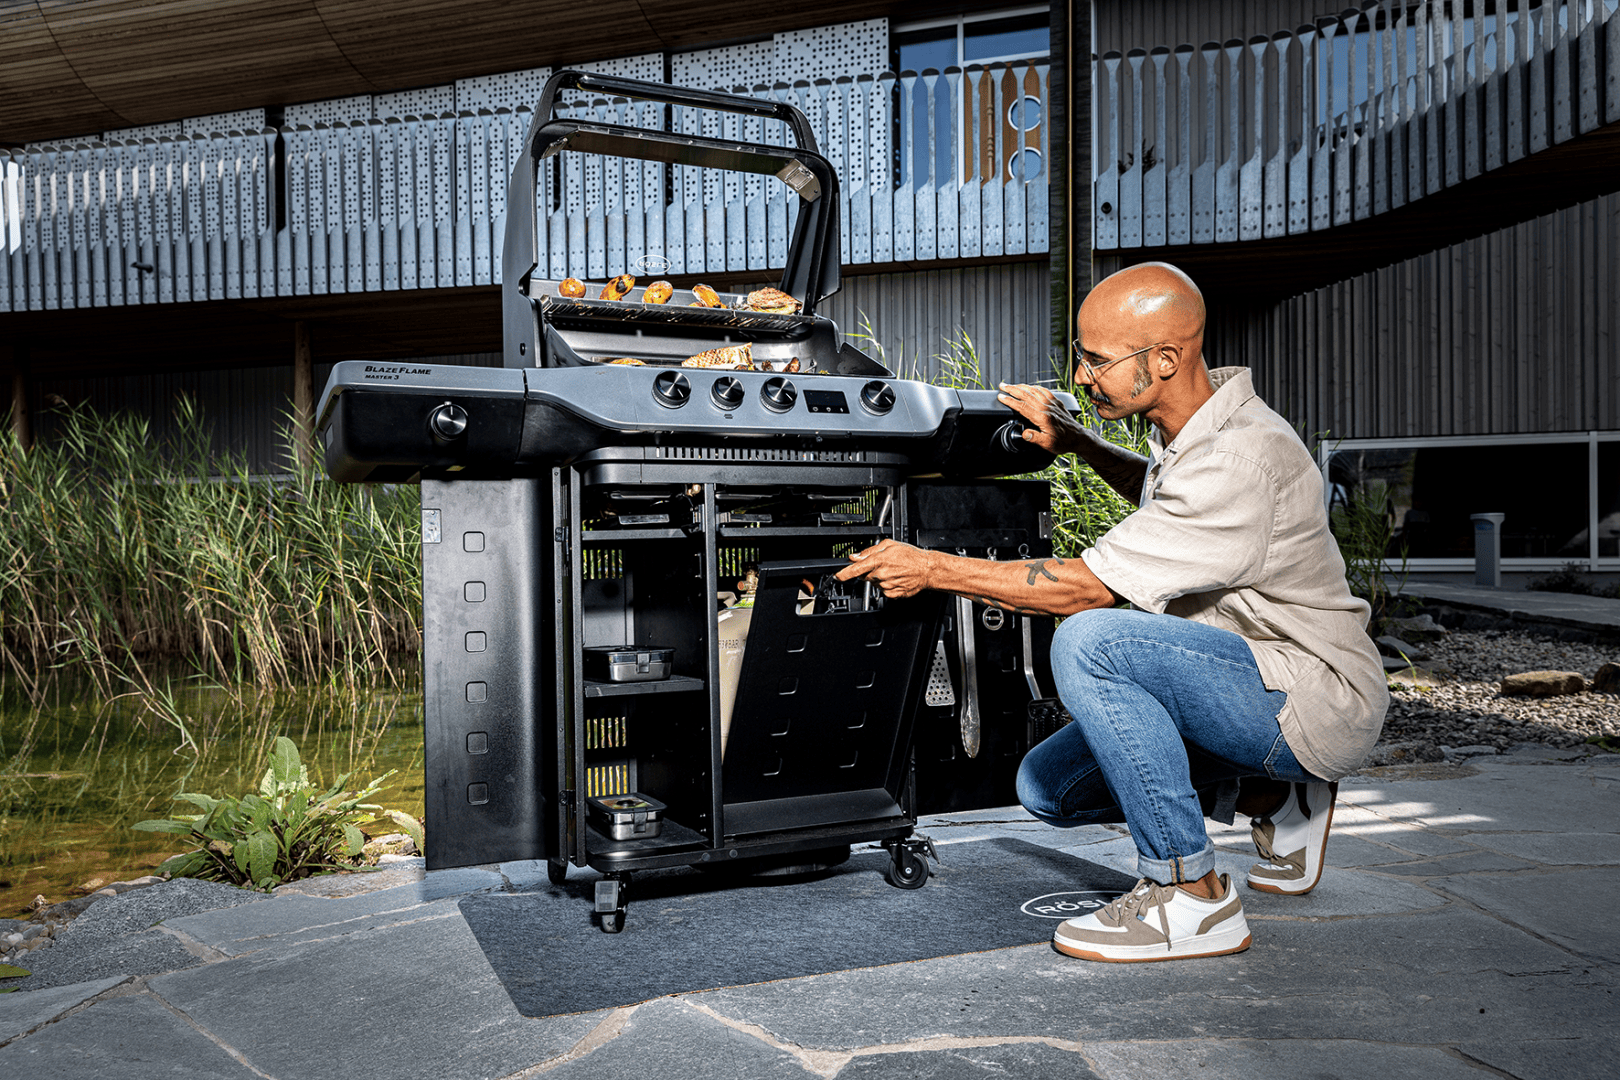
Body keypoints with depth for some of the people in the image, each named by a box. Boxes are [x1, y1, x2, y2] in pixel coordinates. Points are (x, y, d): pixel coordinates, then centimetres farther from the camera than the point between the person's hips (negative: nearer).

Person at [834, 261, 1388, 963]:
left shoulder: (1241, 458, -27)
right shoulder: (1189, 429, 3)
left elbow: (1086, 587, -26)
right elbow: (1162, 494, 30)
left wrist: (933, 569, -19)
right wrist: (1077, 443, 14)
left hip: (1318, 697, -9)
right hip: (1247, 674, 9)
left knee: (1089, 642, -32)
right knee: (1047, 786, 4)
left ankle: (1193, 897, -17)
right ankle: (1275, 799, 14)